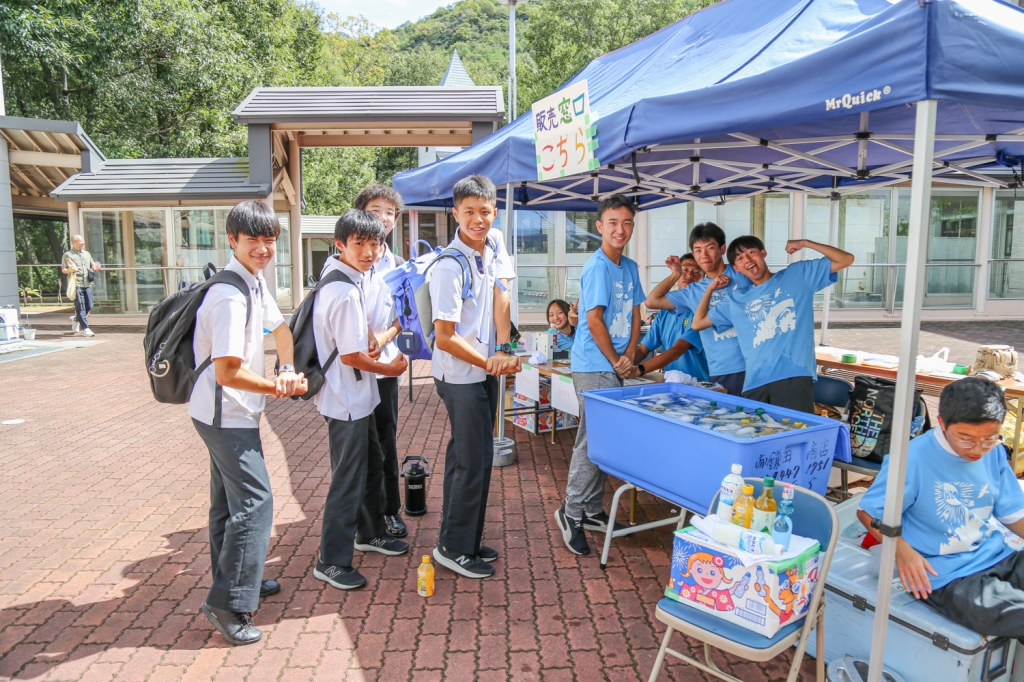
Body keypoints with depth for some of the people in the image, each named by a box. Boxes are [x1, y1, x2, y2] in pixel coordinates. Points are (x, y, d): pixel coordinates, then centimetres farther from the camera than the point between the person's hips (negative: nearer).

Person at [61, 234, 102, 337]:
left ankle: (76, 319, 31)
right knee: (80, 307, -7)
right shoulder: (67, 255, 3)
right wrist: (70, 270, -21)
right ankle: (85, 328, -5)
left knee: (89, 306, 4)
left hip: (87, 284, 5)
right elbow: (63, 269, 1)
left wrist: (96, 268, -1)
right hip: (76, 284, -5)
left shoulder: (87, 254, 20)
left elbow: (93, 266, 22)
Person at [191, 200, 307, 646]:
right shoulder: (231, 296, -25)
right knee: (255, 501, -7)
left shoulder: (255, 282, 4)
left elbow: (279, 326, 16)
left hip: (229, 414, 10)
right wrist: (277, 389, -14)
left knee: (230, 500, 20)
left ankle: (238, 579, 37)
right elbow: (227, 372, -28)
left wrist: (288, 369, -3)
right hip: (226, 414, -10)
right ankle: (228, 602, 4)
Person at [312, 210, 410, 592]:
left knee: (372, 464, 22)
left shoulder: (335, 267, 4)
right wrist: (392, 369, -6)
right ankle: (331, 563, 15)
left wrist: (369, 336, 5)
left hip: (356, 395, 11)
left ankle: (370, 534, 40)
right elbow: (351, 356, -22)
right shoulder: (347, 293, -26)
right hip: (346, 399, -11)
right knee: (349, 479, 0)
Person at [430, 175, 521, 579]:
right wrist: (490, 363, -13)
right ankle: (454, 548, 15)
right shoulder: (450, 266, -20)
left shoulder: (492, 248, 4)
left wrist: (503, 350, -14)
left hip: (486, 371, 8)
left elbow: (499, 297, 2)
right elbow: (446, 337, -20)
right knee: (474, 460, -2)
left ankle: (465, 540, 31)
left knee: (466, 456, 16)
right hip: (460, 376, -8)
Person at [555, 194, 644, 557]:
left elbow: (635, 316, 14)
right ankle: (572, 512, 6)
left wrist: (628, 356, 0)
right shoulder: (597, 267, -13)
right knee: (592, 440, -6)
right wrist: (615, 360, -7)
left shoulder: (630, 267, 12)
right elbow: (594, 320, -16)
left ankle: (592, 510, 24)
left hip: (615, 367, 8)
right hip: (594, 366, -8)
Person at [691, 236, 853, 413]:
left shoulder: (798, 274, 13)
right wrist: (710, 289, 22)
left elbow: (846, 259, 12)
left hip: (795, 377, -3)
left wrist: (805, 243, 7)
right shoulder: (735, 299, 20)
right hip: (755, 383, 3)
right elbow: (698, 323, 24)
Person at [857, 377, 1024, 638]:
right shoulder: (913, 458, -17)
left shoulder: (995, 453, 1)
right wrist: (902, 549, -26)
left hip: (997, 558, 6)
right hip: (946, 575, -6)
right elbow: (867, 512, -10)